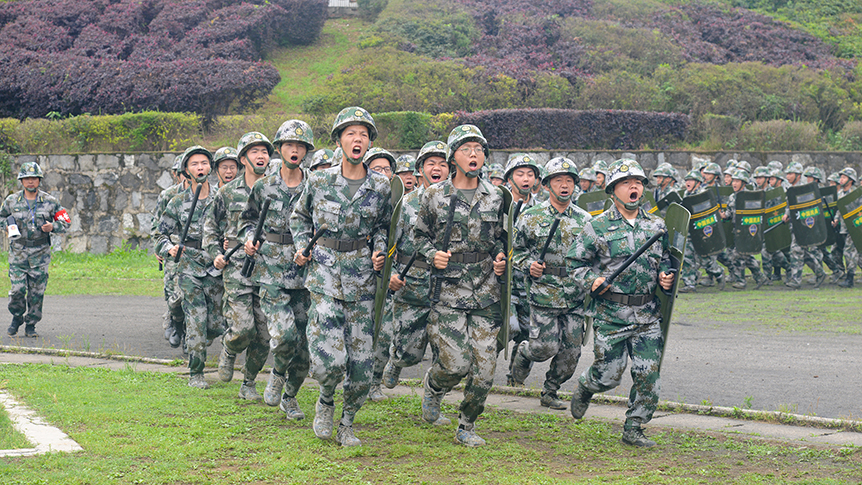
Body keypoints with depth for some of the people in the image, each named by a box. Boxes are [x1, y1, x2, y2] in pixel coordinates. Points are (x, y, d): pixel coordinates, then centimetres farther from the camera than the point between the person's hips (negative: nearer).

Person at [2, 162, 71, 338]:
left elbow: (66, 222, 7)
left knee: (37, 292, 0)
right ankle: (17, 317, 20)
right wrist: (7, 224, -2)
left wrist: (52, 227, -13)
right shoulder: (11, 201, 3)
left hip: (40, 253, 0)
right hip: (18, 252, 0)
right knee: (17, 289, -7)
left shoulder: (50, 201, 1)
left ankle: (31, 325, 13)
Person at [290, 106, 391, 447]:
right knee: (329, 358, -14)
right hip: (325, 275, -2)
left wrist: (379, 252, 2)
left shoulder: (381, 187, 3)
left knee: (361, 362, 2)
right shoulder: (319, 181, 0)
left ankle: (346, 423, 24)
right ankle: (325, 402, 19)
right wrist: (302, 247, 2)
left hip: (362, 280, 2)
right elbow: (299, 217, 17)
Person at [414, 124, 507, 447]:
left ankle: (466, 427, 18)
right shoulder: (434, 196, 1)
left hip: (486, 292, 3)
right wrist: (432, 254, -7)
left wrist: (500, 258, 2)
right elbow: (420, 234, 12)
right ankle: (433, 386, 26)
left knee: (484, 368, -1)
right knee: (456, 363, -10)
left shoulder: (495, 197, 9)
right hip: (449, 290, -3)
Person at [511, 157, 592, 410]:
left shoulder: (584, 219, 8)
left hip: (575, 296, 3)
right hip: (543, 292, -3)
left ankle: (550, 392, 22)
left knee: (571, 350, 3)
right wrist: (528, 265, -9)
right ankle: (523, 353, 27)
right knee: (546, 346, -7)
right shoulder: (531, 217, 0)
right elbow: (515, 249, 8)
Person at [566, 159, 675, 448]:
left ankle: (633, 430, 12)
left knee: (649, 375, -1)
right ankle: (584, 389, 35)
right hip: (611, 314, -4)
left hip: (648, 314, 4)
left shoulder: (657, 226, 10)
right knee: (609, 374, 1)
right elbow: (575, 263, 3)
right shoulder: (598, 227, -2)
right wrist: (592, 281, -13)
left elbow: (666, 259, 23)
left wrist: (666, 277, 3)